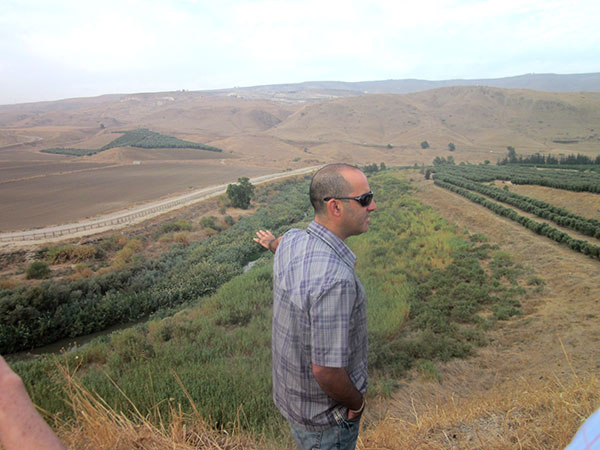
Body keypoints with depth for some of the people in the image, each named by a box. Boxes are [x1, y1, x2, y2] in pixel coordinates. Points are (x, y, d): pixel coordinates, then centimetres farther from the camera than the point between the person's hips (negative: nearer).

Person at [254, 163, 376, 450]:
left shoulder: (292, 241, -11)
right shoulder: (335, 280, -38)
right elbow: (326, 370, -33)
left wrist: (271, 242, 42)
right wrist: (357, 404, -12)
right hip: (326, 417, -7)